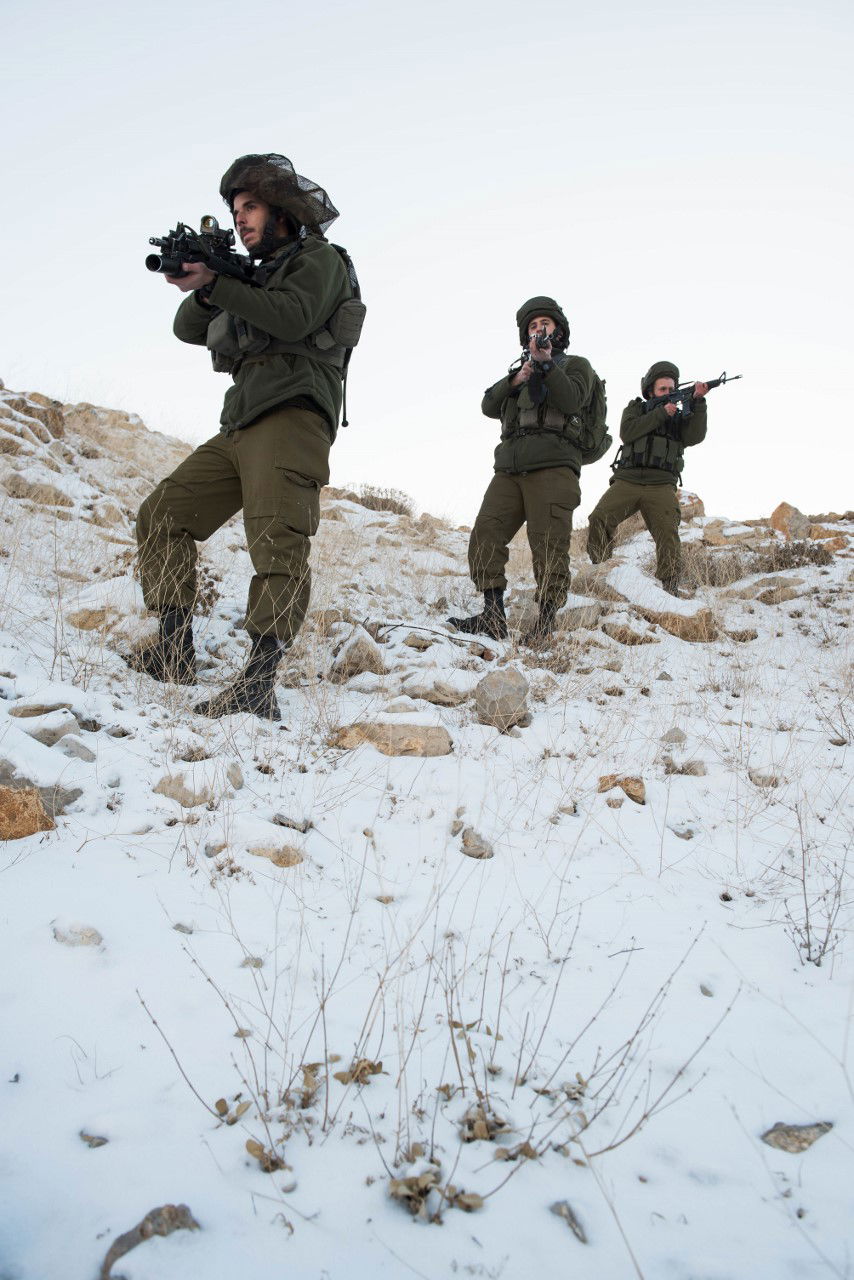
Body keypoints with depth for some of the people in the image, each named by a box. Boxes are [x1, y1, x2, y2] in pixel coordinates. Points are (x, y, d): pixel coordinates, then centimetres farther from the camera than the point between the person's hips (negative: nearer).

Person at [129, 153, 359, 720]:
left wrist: (215, 284, -15)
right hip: (239, 426, 9)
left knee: (277, 540, -23)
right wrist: (203, 290, -2)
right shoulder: (254, 276, 30)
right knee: (163, 515, 6)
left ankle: (259, 684, -35)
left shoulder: (319, 258, 10)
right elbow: (189, 329, 20)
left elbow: (294, 317, -12)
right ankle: (174, 654, 6)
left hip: (291, 414, -9)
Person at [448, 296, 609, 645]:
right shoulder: (521, 369, 32)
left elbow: (572, 399, -6)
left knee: (548, 545, -13)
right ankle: (493, 616, -7)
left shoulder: (576, 365, 16)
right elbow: (489, 406, 16)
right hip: (509, 469, 5)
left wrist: (545, 363, -12)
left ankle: (545, 623, -11)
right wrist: (514, 380, 1)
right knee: (485, 535, -9)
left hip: (552, 469, -5)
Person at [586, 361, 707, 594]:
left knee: (667, 528, -22)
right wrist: (661, 413, -5)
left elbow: (695, 436, -1)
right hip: (627, 481, 0)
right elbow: (627, 433, -2)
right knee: (599, 519, -20)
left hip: (661, 486, 0)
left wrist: (698, 402, -10)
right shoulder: (635, 408, 18)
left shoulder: (680, 416, 19)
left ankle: (670, 585, -23)